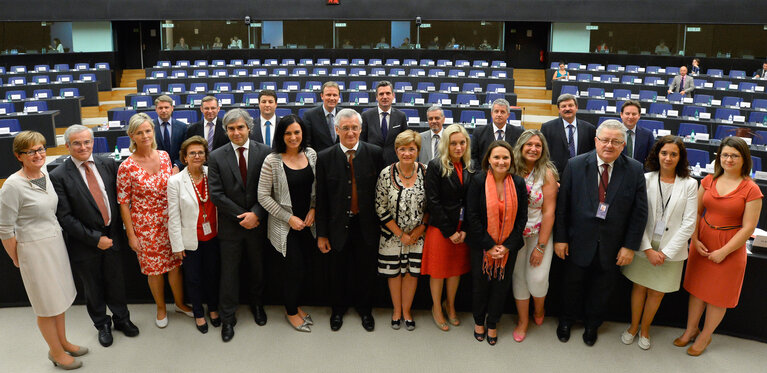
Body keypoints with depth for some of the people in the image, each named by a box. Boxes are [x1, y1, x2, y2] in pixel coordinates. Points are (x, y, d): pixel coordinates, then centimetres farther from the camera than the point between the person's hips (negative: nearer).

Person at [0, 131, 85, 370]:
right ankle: (56, 352, 26)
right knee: (46, 304, 8)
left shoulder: (45, 176, 2)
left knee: (59, 297, 19)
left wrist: (56, 237, 15)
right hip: (34, 248, -7)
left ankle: (63, 342, 36)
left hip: (56, 241, 7)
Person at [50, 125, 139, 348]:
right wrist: (95, 239, -15)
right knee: (93, 288, 16)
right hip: (85, 244, -2)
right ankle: (102, 325, 38)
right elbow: (65, 217, -13)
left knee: (116, 282, 18)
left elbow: (119, 198, 4)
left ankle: (121, 319, 40)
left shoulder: (108, 165, -2)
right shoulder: (59, 176, -12)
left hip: (112, 237, 2)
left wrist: (118, 229, -3)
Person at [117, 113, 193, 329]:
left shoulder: (164, 156, -2)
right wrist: (131, 234, -7)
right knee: (154, 269, 11)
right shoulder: (126, 167, -13)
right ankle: (161, 308, 33)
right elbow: (123, 203, -8)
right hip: (145, 226, -3)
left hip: (170, 221, 3)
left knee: (175, 264, 13)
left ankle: (180, 303, 35)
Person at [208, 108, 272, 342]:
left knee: (257, 268, 18)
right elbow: (216, 194, -8)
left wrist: (256, 214, -17)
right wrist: (242, 216, -13)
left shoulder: (264, 152, -5)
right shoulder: (217, 157, -5)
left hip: (257, 223, 1)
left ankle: (256, 304, 41)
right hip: (230, 225, -1)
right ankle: (227, 318, 23)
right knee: (229, 272, 8)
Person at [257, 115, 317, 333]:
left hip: (307, 222, 5)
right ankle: (291, 312, 24)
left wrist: (313, 209, -4)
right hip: (285, 225, -5)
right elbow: (263, 196, -13)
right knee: (293, 268, 2)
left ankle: (295, 305, 36)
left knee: (303, 266, 13)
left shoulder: (311, 154, 1)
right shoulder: (272, 160, -14)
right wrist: (289, 218, -14)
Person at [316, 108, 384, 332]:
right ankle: (338, 309, 41)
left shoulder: (374, 153, -5)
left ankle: (364, 309, 39)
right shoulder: (325, 158, -6)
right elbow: (321, 199, -3)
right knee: (338, 271, 17)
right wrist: (321, 234, -3)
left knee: (366, 271, 15)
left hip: (367, 226, 0)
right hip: (338, 225, 0)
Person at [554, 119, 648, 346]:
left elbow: (640, 212, -5)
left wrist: (630, 246, -8)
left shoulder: (634, 170, -8)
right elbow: (562, 205, -7)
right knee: (573, 285, 17)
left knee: (601, 289, 19)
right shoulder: (575, 165, -9)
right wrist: (560, 238, -7)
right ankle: (566, 321, 43)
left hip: (612, 248, 1)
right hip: (579, 242, 0)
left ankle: (592, 325, 44)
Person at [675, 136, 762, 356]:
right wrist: (695, 239, -7)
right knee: (697, 288, 15)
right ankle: (691, 330, 32)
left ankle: (705, 337, 28)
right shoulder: (709, 181, 1)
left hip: (730, 248, -4)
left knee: (718, 296, 9)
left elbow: (748, 227, -12)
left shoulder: (751, 189, -11)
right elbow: (696, 212, 5)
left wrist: (724, 251, -14)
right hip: (702, 243, 4)